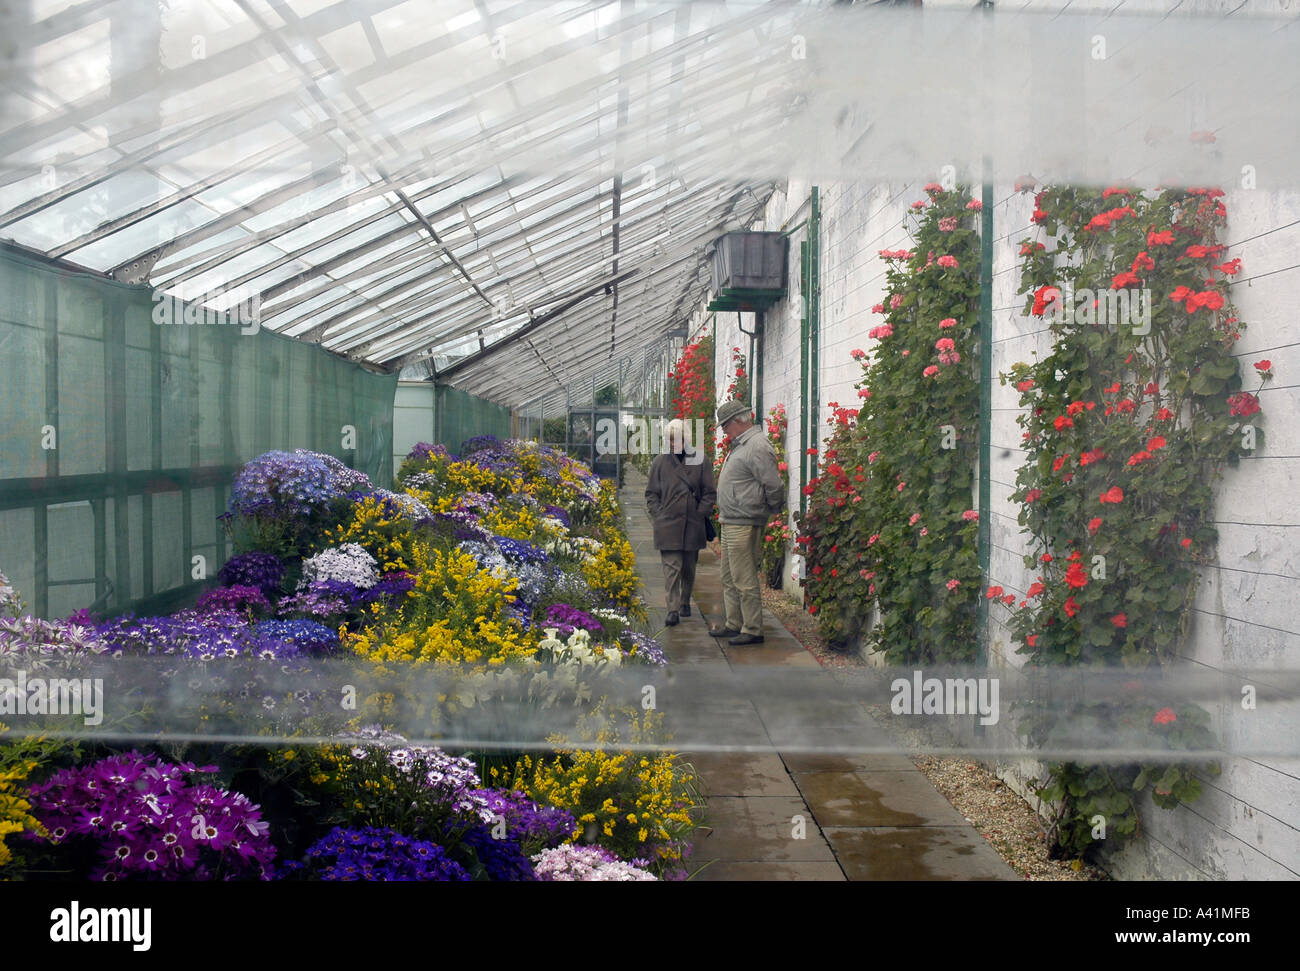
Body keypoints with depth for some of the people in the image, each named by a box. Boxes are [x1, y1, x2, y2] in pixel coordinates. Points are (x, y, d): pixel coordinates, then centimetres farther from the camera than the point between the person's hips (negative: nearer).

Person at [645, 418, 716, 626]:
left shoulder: (699, 461, 3)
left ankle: (685, 602, 31)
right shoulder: (660, 462, 5)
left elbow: (709, 492, 6)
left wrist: (701, 513, -3)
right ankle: (673, 610, -8)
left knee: (689, 567, 13)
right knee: (671, 567, -7)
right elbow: (651, 493, 10)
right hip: (668, 525, -1)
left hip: (693, 525, 1)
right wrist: (658, 515, -1)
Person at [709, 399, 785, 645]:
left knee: (744, 580, -6)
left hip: (744, 524, -11)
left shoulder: (757, 447, -17)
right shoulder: (739, 445, 15)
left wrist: (773, 510, -4)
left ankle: (753, 630, 1)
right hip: (730, 523, 11)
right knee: (730, 579, 17)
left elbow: (774, 486, -18)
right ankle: (734, 625, 26)